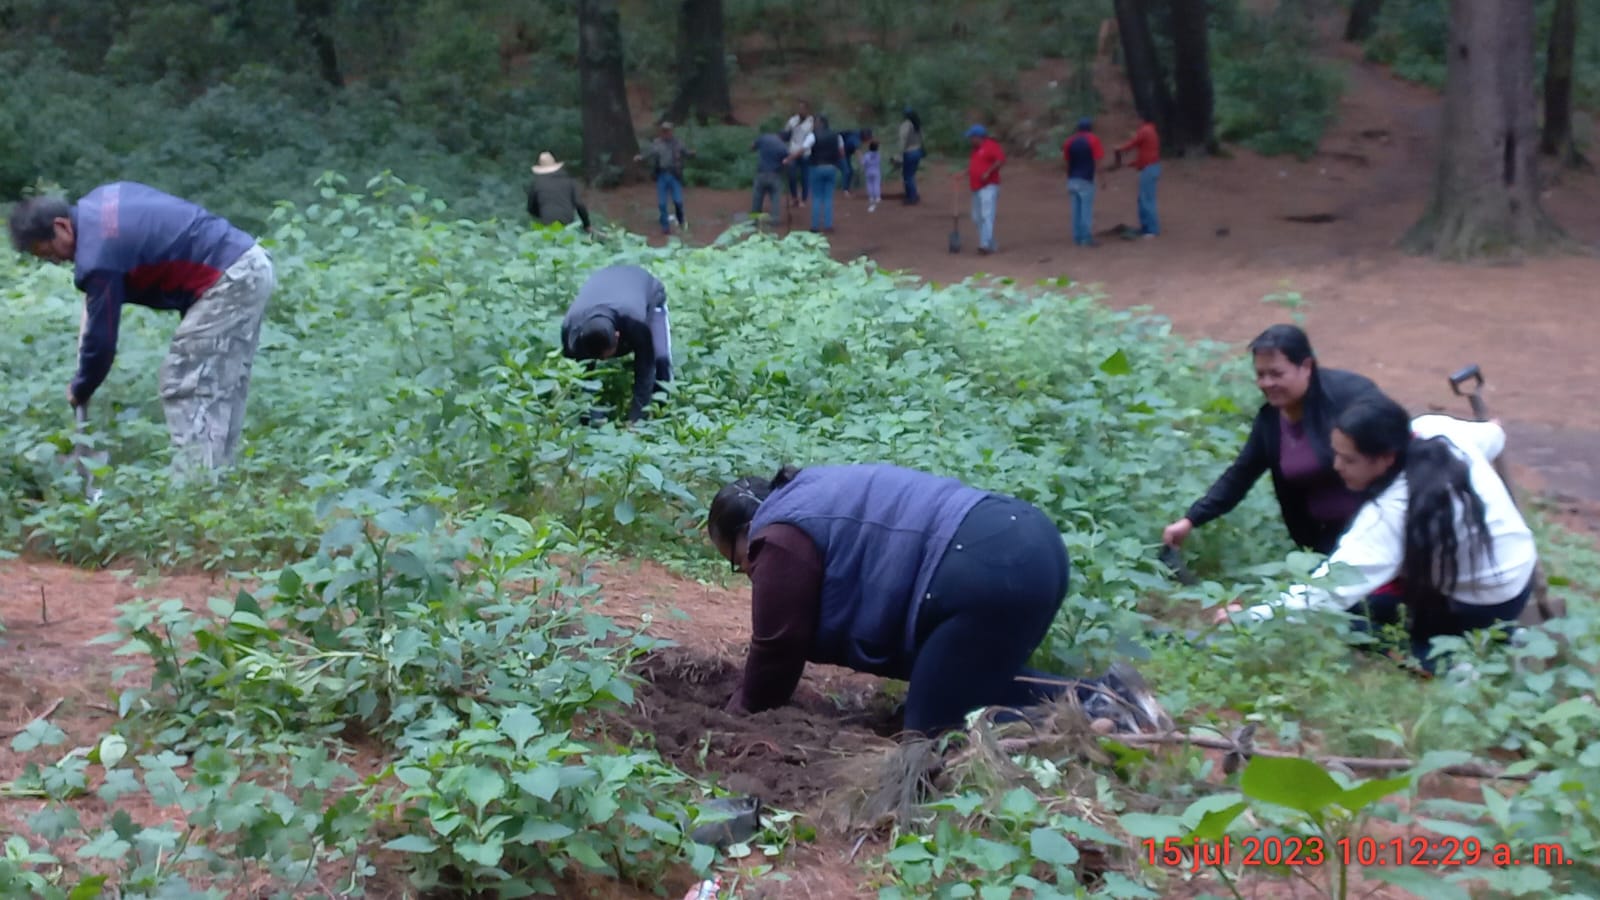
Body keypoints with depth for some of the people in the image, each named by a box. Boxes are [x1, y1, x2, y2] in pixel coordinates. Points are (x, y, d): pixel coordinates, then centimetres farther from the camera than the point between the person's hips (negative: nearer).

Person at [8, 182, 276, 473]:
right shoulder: (97, 203, 11)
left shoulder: (99, 256, -16)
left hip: (228, 282, -10)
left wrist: (79, 391, 8)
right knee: (221, 391, 11)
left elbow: (101, 337, -9)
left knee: (185, 389, -6)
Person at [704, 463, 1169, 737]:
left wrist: (740, 716, 23)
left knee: (935, 731, -1)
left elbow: (777, 649, 6)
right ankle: (1100, 695, 11)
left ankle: (1089, 721, -11)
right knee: (974, 683, 27)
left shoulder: (781, 538, 2)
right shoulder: (809, 500, 31)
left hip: (989, 574, -11)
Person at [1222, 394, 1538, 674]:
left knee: (1352, 607, -4)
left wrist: (1254, 617, -35)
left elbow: (1330, 590, -35)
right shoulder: (1438, 429, -15)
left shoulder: (1391, 512, -33)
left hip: (1485, 605, -8)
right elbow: (1495, 434, 9)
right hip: (1521, 573, 8)